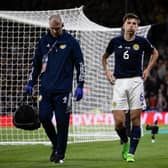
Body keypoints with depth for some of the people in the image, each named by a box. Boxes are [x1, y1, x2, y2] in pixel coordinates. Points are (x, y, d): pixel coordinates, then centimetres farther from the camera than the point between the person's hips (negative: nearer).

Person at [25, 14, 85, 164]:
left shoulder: (71, 42, 0)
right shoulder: (43, 41, 10)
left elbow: (80, 64, 2)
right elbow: (36, 63, 19)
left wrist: (80, 86, -4)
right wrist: (31, 83, 15)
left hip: (63, 89, -3)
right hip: (45, 88, 3)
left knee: (62, 122, -3)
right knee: (43, 117, -5)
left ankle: (60, 153, 8)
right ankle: (55, 144, 19)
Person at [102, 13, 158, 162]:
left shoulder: (142, 42, 2)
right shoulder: (115, 41, 4)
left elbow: (155, 53, 21)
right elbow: (105, 57, 23)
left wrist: (148, 69, 11)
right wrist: (107, 70, 9)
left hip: (136, 81, 0)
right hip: (119, 82, 1)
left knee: (135, 119, -4)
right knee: (119, 121, -7)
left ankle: (131, 152, 3)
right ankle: (125, 143, 22)